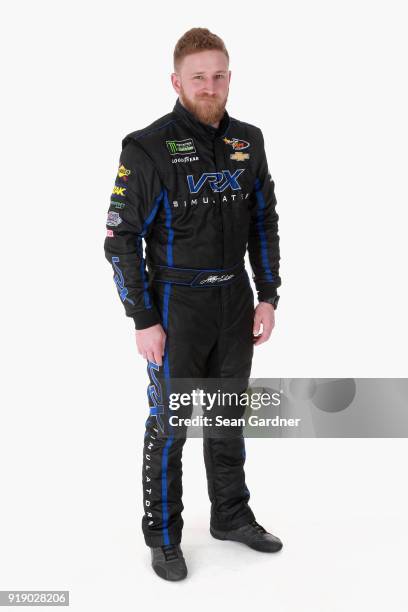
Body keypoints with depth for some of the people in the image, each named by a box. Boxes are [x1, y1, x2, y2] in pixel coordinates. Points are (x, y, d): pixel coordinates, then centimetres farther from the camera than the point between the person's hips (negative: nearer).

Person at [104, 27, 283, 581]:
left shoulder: (248, 141, 3)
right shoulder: (148, 148, -13)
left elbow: (264, 223, 10)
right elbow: (122, 238, -12)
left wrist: (267, 297, 5)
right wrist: (143, 321, -14)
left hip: (236, 299, 5)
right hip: (178, 303, -5)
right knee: (170, 424, 5)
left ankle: (232, 516, 34)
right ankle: (163, 537, 21)